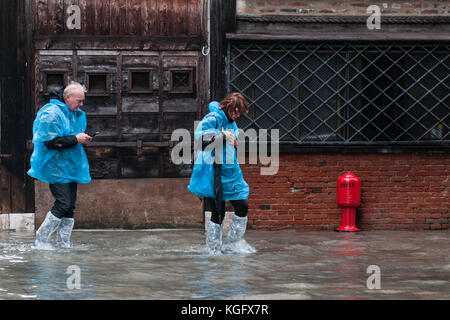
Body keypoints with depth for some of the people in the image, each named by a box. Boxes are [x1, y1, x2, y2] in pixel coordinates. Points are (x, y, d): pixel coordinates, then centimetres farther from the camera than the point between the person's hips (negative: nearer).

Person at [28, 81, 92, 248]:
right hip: (56, 168, -9)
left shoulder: (76, 115, 15)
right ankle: (41, 241, -4)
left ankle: (64, 244, 12)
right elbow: (50, 142, -21)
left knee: (70, 206, 6)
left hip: (70, 168, 9)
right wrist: (75, 139, -19)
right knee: (63, 204, -14)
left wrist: (83, 139, 5)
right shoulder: (52, 114, -14)